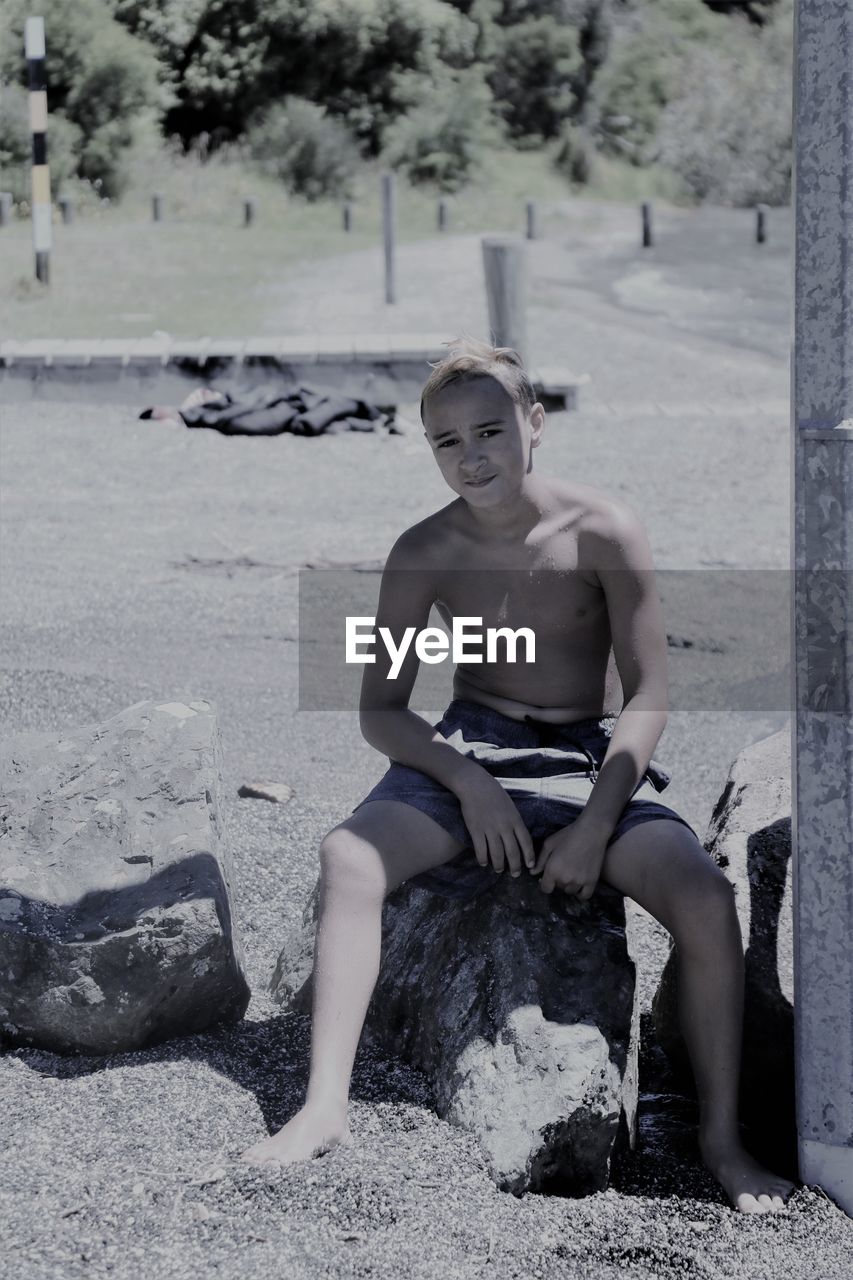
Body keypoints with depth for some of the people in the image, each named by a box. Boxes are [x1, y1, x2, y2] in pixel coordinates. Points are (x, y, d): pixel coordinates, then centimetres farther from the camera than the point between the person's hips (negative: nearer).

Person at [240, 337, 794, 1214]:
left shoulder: (603, 533, -11)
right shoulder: (425, 554, -5)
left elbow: (648, 698, -9)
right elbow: (380, 711, -1)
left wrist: (596, 826, -18)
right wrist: (470, 785, -18)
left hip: (591, 760, -1)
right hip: (469, 755, 2)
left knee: (705, 900, -27)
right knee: (348, 857, -28)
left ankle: (720, 1136, -11)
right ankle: (324, 1107, -28)